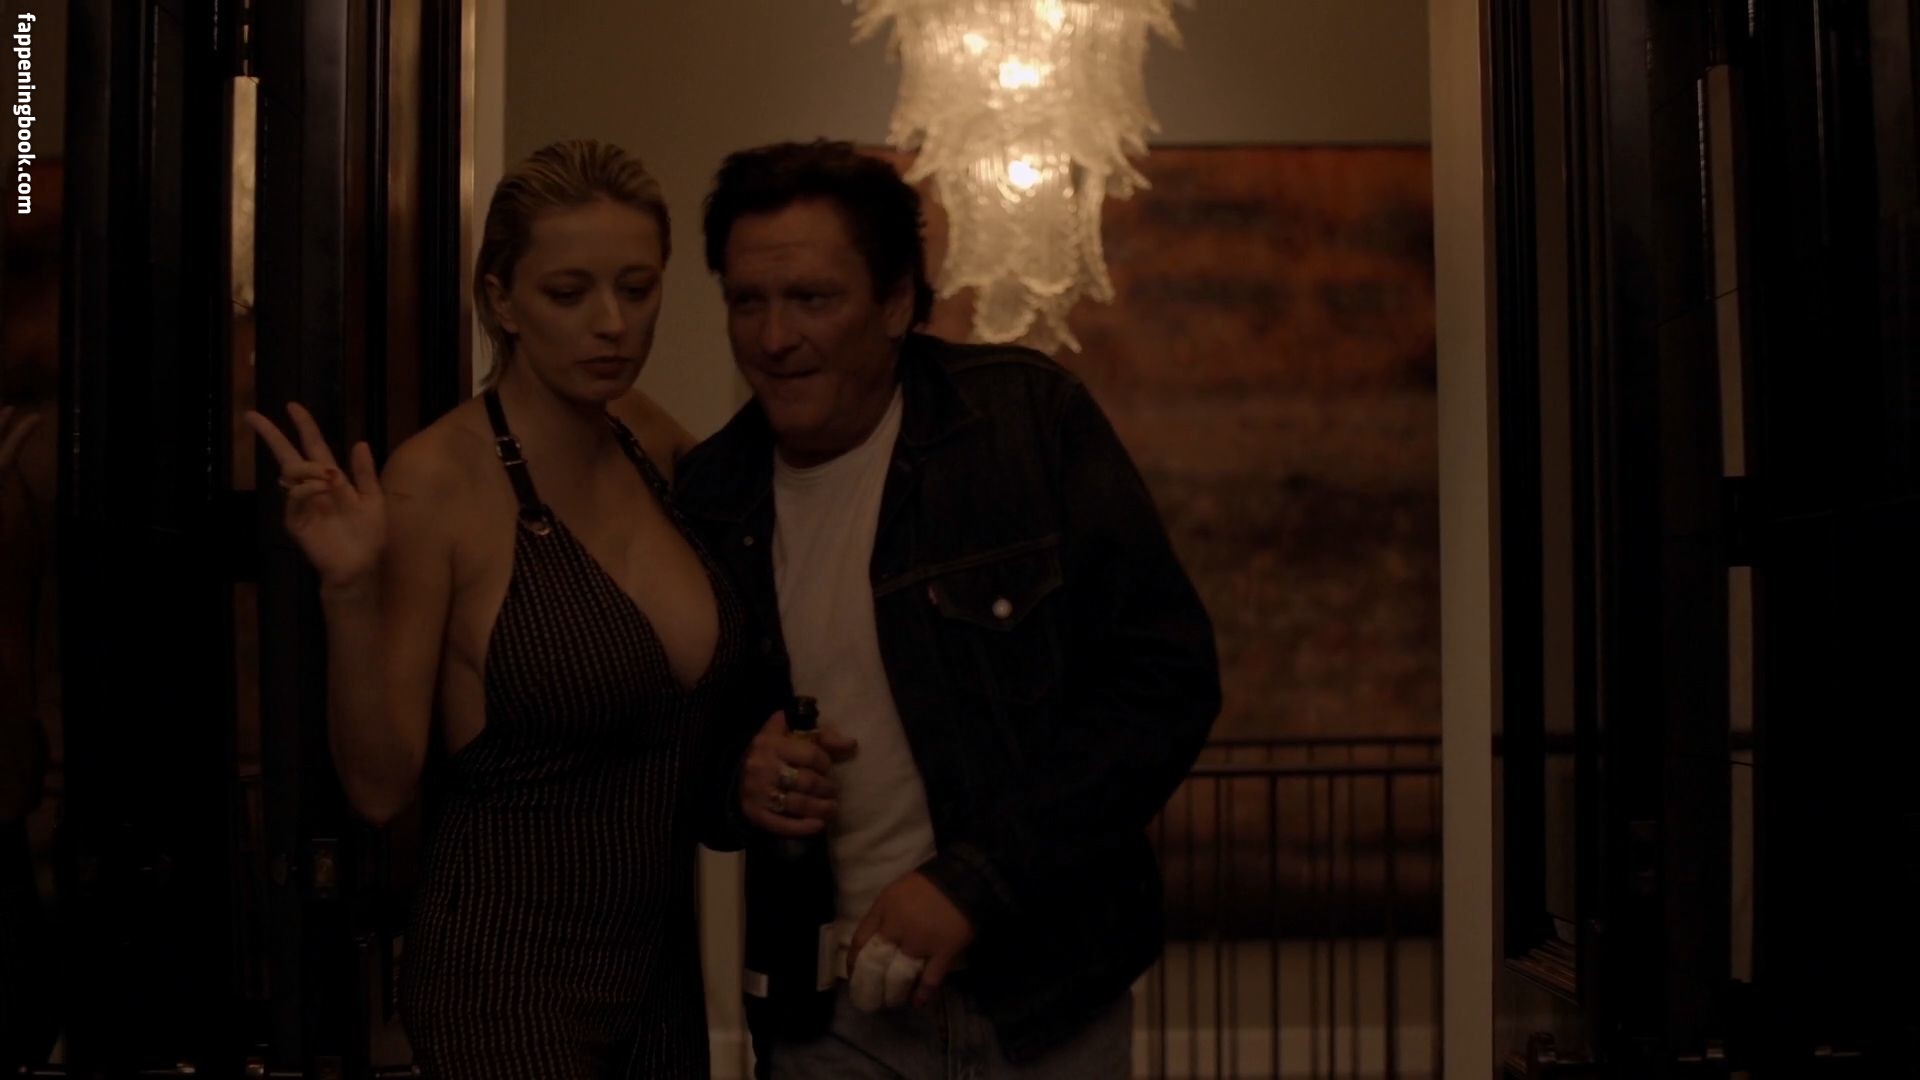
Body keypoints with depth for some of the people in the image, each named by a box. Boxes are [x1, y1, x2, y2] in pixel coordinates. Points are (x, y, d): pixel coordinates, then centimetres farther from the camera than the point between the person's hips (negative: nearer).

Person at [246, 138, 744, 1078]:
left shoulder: (658, 445, 1)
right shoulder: (438, 480, -15)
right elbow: (379, 785, -15)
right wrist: (350, 594, -26)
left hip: (662, 958, 6)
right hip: (506, 976, -6)